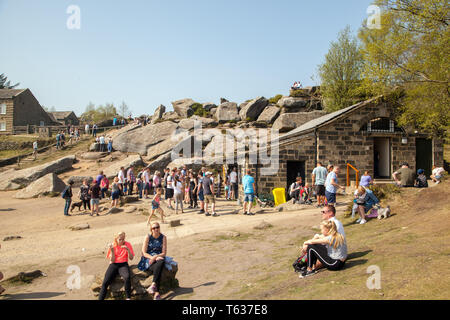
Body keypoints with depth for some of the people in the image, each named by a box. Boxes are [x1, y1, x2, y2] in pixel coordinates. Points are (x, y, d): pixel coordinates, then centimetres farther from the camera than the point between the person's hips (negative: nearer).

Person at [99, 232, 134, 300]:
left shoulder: (127, 244, 5)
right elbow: (112, 260, 0)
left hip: (123, 264, -1)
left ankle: (128, 298, -21)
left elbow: (131, 258, 0)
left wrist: (128, 250, -16)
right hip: (113, 265, 1)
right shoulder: (112, 246, 5)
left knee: (127, 277, -34)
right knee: (105, 282, -23)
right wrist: (112, 251, -14)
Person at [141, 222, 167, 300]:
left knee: (161, 263, -36)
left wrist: (155, 257, -16)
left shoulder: (163, 237, 4)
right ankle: (157, 293, -43)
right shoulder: (148, 237, 1)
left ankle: (153, 285, -48)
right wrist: (152, 257, -17)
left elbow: (164, 253, 1)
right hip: (149, 259, -1)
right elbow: (144, 253, -2)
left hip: (159, 258, 1)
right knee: (158, 268, -34)